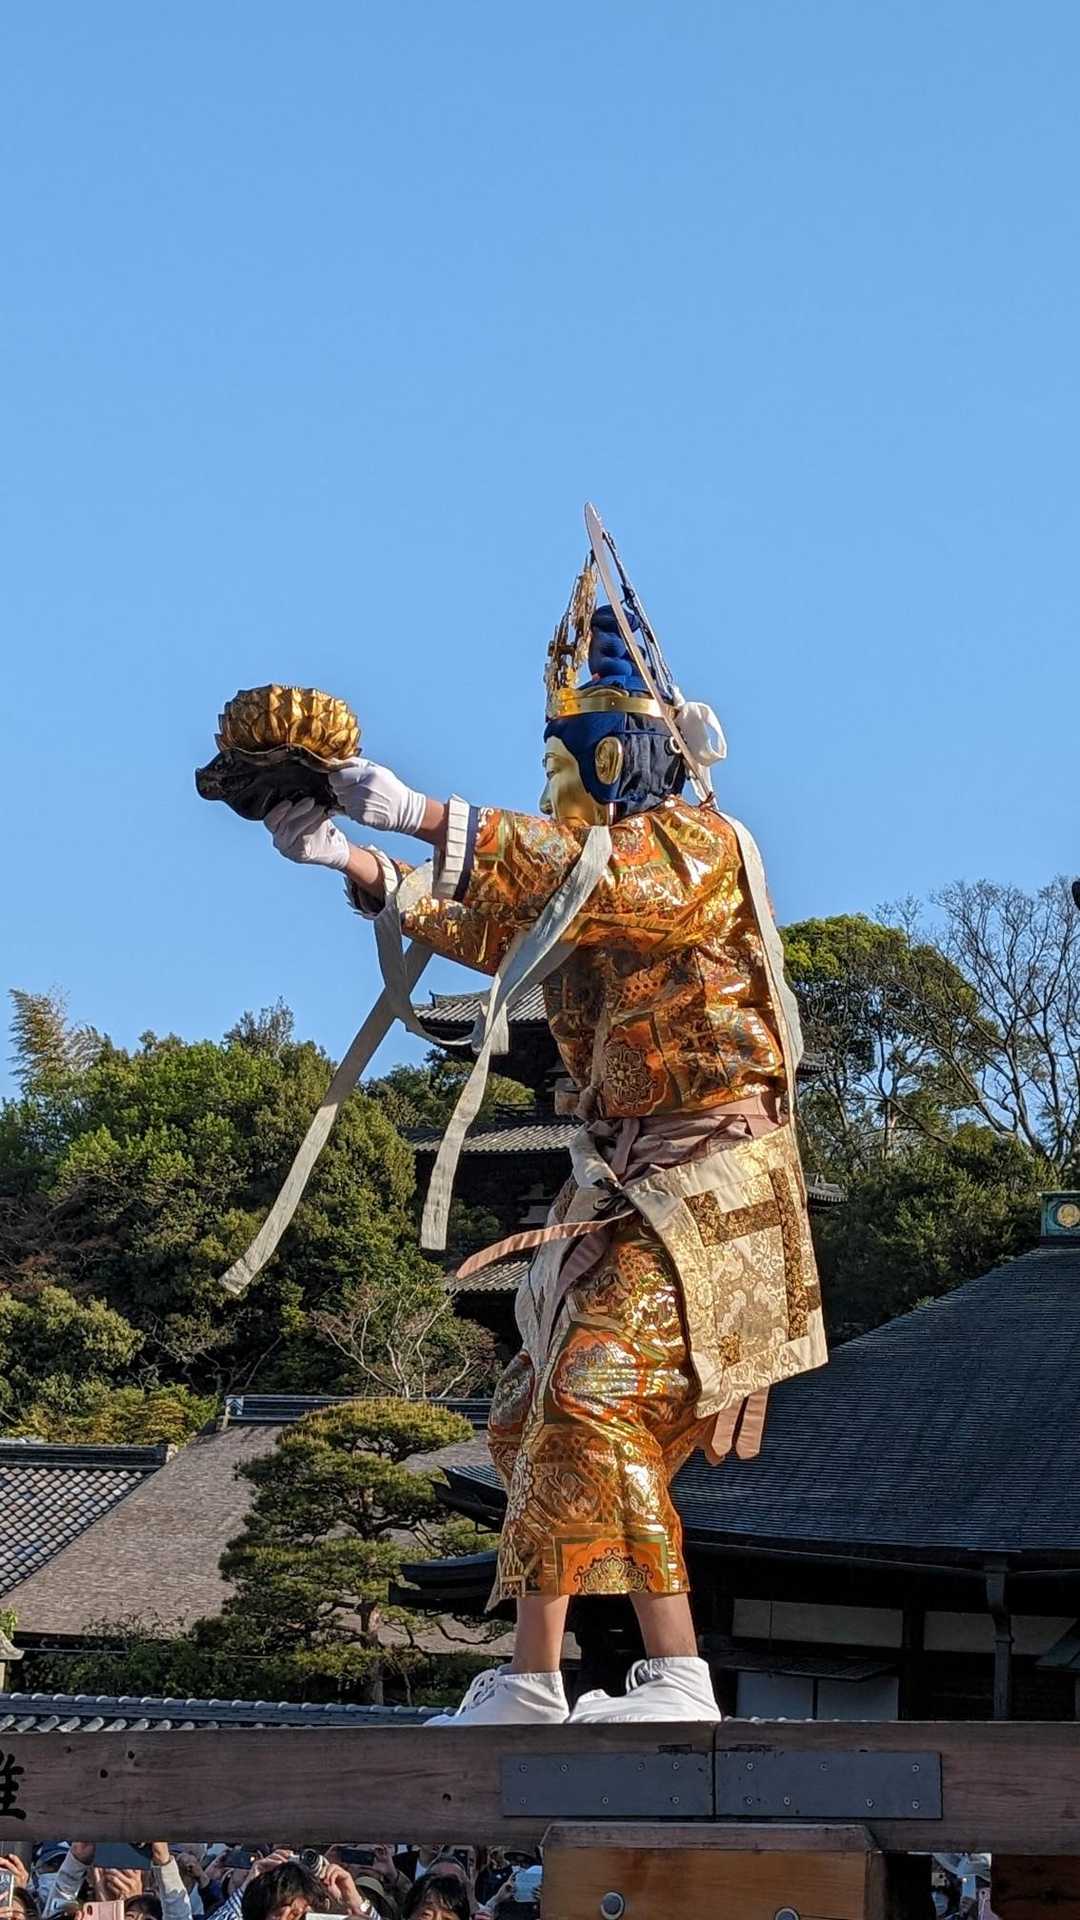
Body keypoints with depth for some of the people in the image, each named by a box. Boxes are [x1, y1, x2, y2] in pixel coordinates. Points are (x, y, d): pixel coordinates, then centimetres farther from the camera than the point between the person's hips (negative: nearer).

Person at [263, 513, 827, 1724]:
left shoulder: (702, 847, -9)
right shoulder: (595, 858, 18)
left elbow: (605, 885, -29)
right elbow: (479, 926, 9)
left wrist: (431, 819, -34)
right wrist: (354, 861, -5)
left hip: (706, 1179, -10)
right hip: (618, 1186, 10)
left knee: (598, 1404, -22)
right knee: (539, 1419, 10)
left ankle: (677, 1679, -22)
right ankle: (531, 1682, 15)